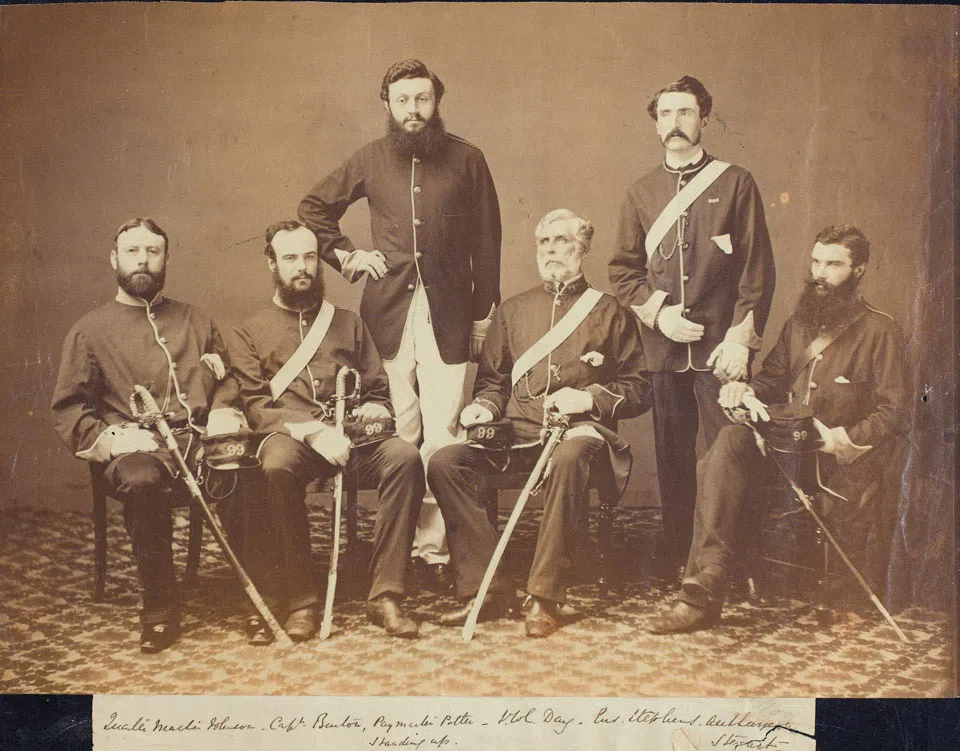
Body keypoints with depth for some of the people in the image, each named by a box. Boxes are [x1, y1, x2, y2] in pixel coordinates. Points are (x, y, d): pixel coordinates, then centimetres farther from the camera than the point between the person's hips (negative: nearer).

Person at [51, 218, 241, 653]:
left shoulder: (198, 323, 24)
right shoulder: (90, 331, 16)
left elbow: (225, 386, 22)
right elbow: (67, 410, 9)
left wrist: (223, 416, -1)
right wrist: (109, 438, -10)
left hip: (200, 442, 2)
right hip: (135, 450, -1)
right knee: (141, 479, -39)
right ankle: (160, 610, -23)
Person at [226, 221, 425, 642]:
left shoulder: (348, 324, 26)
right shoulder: (250, 333, 18)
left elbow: (379, 393, 23)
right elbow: (255, 406, 4)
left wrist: (373, 410, -3)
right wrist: (312, 429, -15)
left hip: (349, 435, 2)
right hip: (288, 435, -2)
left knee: (404, 456, -30)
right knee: (278, 466, -39)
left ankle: (384, 596, -28)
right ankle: (300, 601, -27)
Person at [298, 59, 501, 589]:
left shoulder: (466, 160, 8)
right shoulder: (369, 160, 12)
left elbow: (487, 243, 9)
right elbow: (314, 208, 25)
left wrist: (484, 314, 4)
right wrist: (344, 254, 11)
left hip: (448, 312, -1)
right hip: (387, 310, 1)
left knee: (442, 436, -7)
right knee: (397, 436, 1)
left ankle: (431, 547, 0)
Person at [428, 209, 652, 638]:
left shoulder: (608, 312, 13)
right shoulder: (512, 311, 22)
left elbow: (638, 389, 9)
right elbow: (492, 378, 25)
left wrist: (590, 398, -8)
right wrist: (484, 406, 3)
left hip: (580, 429, -3)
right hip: (518, 431, 4)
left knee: (567, 461, -41)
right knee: (444, 462, -24)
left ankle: (545, 598, -34)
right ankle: (485, 587, -21)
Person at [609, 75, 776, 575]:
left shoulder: (735, 183, 5)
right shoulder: (641, 193, 14)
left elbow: (757, 269, 1)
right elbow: (622, 270, 13)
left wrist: (740, 339, -8)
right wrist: (658, 312, -4)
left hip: (720, 349, -3)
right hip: (663, 348, 3)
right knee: (673, 460, 7)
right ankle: (676, 566, 18)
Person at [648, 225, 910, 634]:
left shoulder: (880, 330, 4)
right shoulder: (800, 322, 23)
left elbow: (894, 413, -1)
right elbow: (773, 379, 27)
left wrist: (841, 439, -16)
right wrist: (746, 390, 3)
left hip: (842, 460, -4)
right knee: (731, 440, -29)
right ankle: (708, 579, -37)